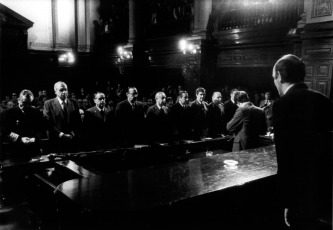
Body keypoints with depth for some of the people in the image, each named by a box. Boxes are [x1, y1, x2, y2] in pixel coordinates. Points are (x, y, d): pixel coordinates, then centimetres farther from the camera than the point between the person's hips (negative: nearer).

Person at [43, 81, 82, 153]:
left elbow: (78, 121, 8)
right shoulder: (49, 104, 2)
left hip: (72, 141, 2)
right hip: (56, 142, -2)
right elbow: (48, 123, -5)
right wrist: (60, 134, -13)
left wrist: (73, 134, -6)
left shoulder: (74, 103, 10)